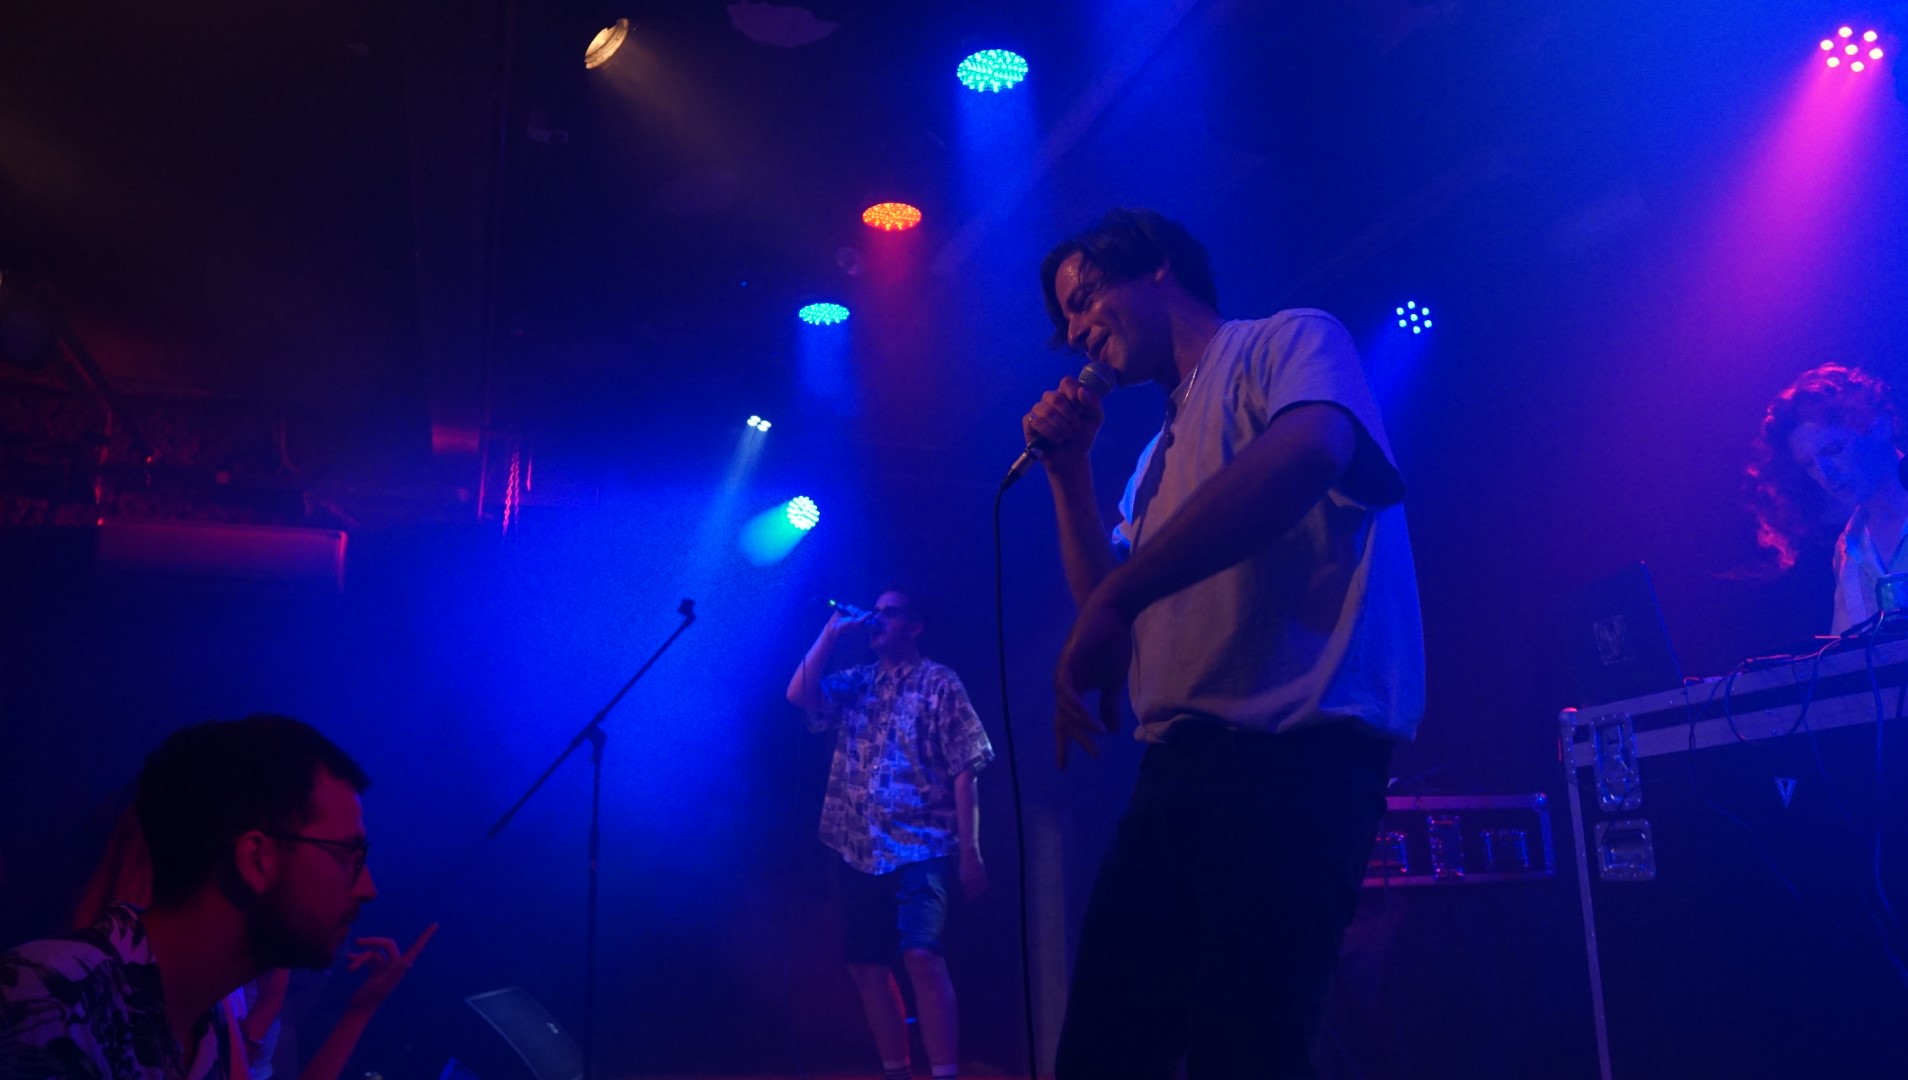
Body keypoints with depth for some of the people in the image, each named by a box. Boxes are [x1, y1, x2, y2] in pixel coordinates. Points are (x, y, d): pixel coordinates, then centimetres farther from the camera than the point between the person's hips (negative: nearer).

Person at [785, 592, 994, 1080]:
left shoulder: (939, 683, 0)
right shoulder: (855, 683, 15)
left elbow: (964, 770, -5)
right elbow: (799, 695, -2)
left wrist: (969, 849, -11)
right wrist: (833, 631, 1)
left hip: (920, 846, -6)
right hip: (861, 849, 6)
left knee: (921, 956, -20)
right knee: (866, 964, 8)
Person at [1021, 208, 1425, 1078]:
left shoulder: (1291, 340, 3)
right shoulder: (1162, 452, 26)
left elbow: (1308, 452, -21)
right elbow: (1104, 598, 24)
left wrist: (1117, 599, -23)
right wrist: (1068, 469, 15)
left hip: (1293, 751, -8)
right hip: (1175, 766, 8)